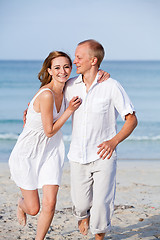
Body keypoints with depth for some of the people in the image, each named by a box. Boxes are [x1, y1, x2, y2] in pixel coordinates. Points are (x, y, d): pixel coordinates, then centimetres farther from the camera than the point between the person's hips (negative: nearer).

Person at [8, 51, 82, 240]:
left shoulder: (64, 88, -3)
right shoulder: (47, 95, -26)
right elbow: (49, 131, -19)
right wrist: (70, 110, -16)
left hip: (51, 151, 6)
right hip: (28, 153, -6)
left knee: (50, 204, -6)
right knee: (33, 209, 6)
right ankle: (22, 204, 43)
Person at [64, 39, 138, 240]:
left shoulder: (111, 86, -9)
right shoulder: (71, 85, 3)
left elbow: (131, 120, -5)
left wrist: (114, 141, -19)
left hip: (103, 156, -3)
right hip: (78, 156, 3)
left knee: (102, 205, -6)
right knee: (80, 204, 8)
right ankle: (84, 215, 45)